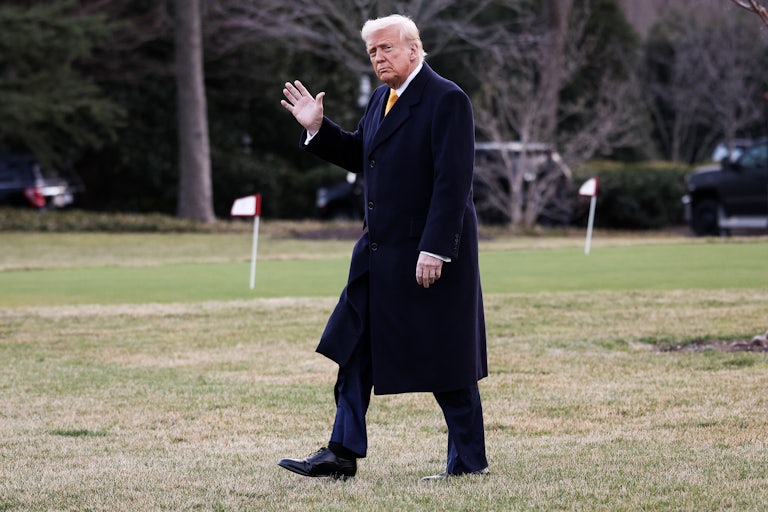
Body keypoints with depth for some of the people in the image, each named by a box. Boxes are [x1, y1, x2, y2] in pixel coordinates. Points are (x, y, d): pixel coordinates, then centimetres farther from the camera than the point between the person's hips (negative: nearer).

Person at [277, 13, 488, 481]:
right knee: (355, 349, 8)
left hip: (430, 252, -9)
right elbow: (359, 157, 24)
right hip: (380, 250, 9)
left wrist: (434, 249, -24)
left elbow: (453, 180, -20)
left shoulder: (446, 100, -14)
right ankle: (343, 453, 12)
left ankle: (470, 460, 10)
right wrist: (318, 128, 8)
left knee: (444, 359, -1)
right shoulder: (382, 100, 13)